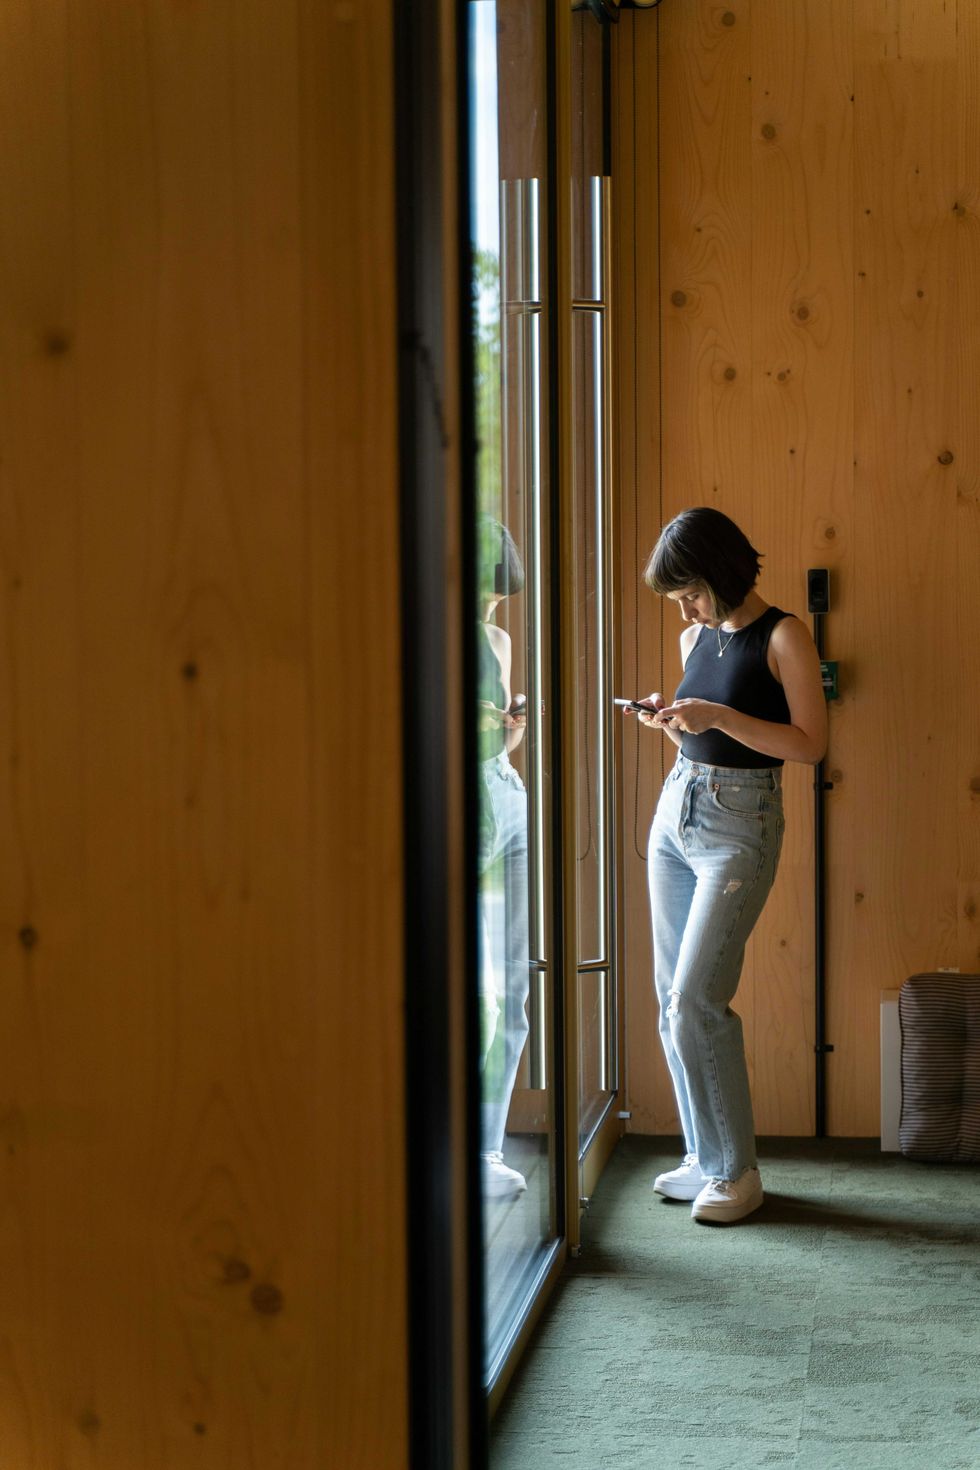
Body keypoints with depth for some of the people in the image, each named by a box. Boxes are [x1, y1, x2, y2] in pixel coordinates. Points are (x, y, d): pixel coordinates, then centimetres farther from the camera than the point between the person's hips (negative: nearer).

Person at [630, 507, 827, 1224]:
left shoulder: (783, 636, -8)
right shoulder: (695, 639, 12)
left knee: (695, 999, -13)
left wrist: (718, 715, -20)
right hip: (676, 814, 7)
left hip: (740, 827, -7)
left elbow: (811, 743, -13)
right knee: (674, 1002, 6)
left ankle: (736, 1171, -1)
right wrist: (668, 719, 1)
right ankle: (705, 1157, 16)